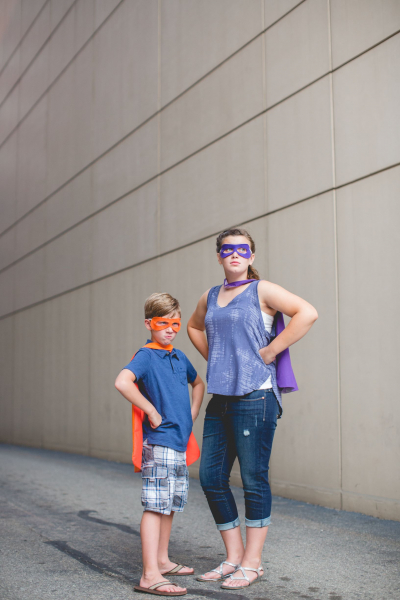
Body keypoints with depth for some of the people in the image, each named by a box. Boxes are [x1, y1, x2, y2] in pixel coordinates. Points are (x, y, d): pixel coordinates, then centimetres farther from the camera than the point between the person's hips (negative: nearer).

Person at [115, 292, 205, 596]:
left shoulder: (179, 357, 14)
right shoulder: (146, 356, -10)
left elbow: (198, 383, 32)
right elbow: (122, 382, -28)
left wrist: (193, 413, 18)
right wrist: (151, 411, -21)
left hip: (180, 441, 9)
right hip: (158, 442, -8)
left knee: (172, 503, 16)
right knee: (156, 505, -9)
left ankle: (162, 561, 29)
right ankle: (150, 575, -7)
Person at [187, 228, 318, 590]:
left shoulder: (262, 291, -4)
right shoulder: (210, 298, 15)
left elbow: (308, 313, -17)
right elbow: (194, 326, 35)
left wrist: (270, 351, -15)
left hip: (254, 398, -7)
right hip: (220, 399, 7)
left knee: (253, 479, -1)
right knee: (210, 478, 8)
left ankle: (252, 563, 11)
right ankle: (234, 557, 22)